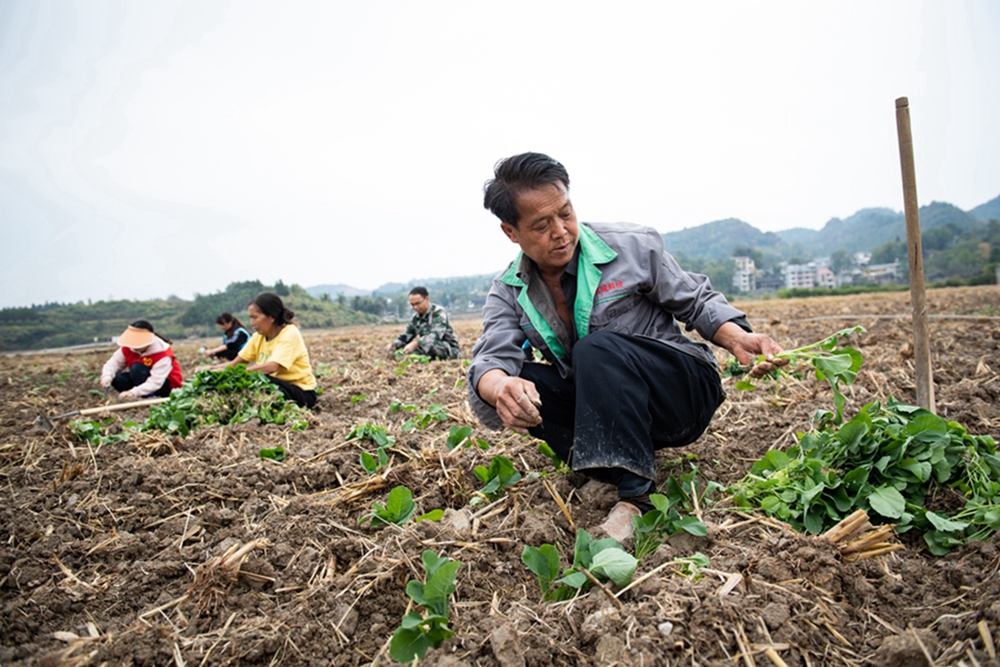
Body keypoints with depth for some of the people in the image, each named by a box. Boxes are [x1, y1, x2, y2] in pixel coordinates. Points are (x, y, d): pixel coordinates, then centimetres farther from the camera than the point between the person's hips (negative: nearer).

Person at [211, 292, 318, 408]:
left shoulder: (289, 333, -17)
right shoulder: (259, 336, 5)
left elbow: (272, 367, -31)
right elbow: (236, 362, 1)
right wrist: (211, 369, -16)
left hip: (302, 393, -7)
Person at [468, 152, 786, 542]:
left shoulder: (633, 246, -10)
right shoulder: (509, 293, -2)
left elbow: (695, 301, -1)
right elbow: (492, 358, -18)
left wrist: (736, 336, -22)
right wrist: (500, 387, -43)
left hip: (684, 392, -4)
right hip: (595, 411, 4)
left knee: (596, 350, -33)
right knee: (513, 384, -18)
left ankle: (636, 492, -30)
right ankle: (614, 469, -17)